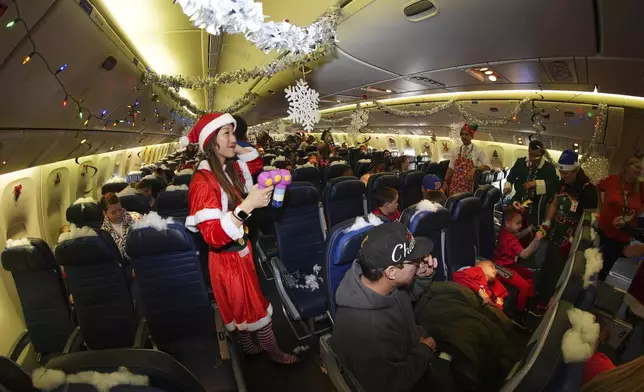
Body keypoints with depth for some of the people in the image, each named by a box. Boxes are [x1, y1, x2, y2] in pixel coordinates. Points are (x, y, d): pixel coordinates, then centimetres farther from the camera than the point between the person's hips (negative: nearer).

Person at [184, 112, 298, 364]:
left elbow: (257, 163, 22)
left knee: (243, 306, 23)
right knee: (256, 306, 8)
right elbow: (213, 236, -32)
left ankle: (249, 347, 43)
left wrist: (235, 149, 3)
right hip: (227, 258, -8)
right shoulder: (203, 181, -25)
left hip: (240, 251, 8)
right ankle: (274, 353, 29)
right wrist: (247, 206, -41)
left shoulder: (231, 169, 0)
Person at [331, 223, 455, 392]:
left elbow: (409, 294, 3)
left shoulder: (385, 280, -20)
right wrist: (425, 351, -17)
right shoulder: (365, 328, -43)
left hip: (412, 351, 6)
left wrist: (424, 277, -18)